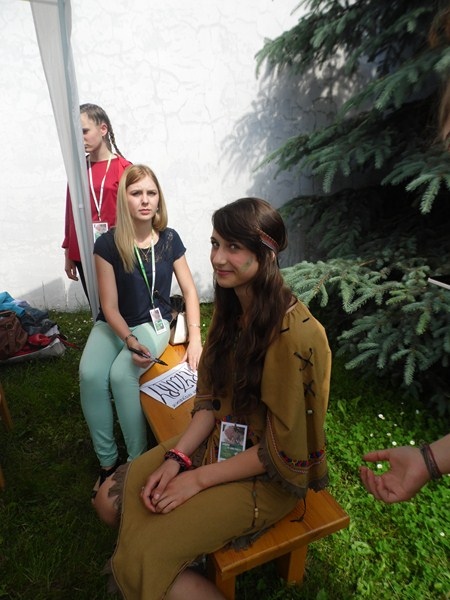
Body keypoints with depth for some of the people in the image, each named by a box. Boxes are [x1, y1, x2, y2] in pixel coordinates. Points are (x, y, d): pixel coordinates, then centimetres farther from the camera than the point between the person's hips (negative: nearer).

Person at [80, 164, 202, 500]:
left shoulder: (169, 239, -6)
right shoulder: (108, 244, -10)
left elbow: (190, 290, -2)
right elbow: (110, 307, -9)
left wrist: (195, 339, -12)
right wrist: (129, 340, -26)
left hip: (153, 323, -1)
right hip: (113, 325, 1)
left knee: (121, 374, -28)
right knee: (90, 375, -26)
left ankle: (139, 461, -8)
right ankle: (107, 461, -5)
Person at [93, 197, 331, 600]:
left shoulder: (293, 333, -29)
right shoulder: (230, 308, -3)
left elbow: (282, 449, -22)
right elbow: (211, 396, 2)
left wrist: (198, 479, -15)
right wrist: (177, 456, -9)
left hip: (267, 475, -7)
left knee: (137, 565, -11)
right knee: (111, 500, 5)